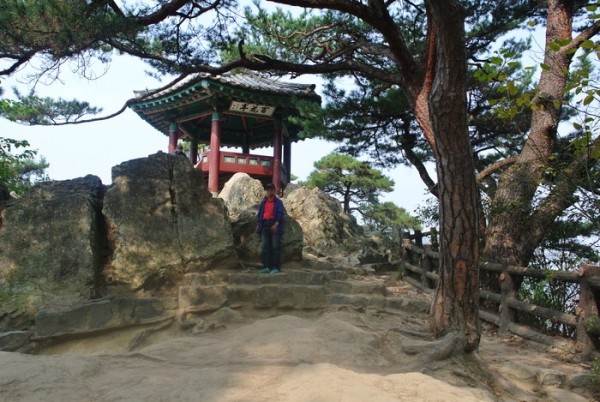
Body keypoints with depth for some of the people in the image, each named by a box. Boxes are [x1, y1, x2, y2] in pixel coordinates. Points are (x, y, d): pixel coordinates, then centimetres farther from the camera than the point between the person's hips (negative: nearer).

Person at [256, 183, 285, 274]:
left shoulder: (278, 202, 5)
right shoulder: (263, 203, 20)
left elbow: (280, 214, -5)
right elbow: (259, 214, 22)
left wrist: (276, 224, -19)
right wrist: (258, 225, 9)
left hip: (275, 226, -5)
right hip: (265, 225, 5)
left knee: (275, 246, -6)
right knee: (265, 247, 2)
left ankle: (276, 267, -4)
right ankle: (266, 267, 5)